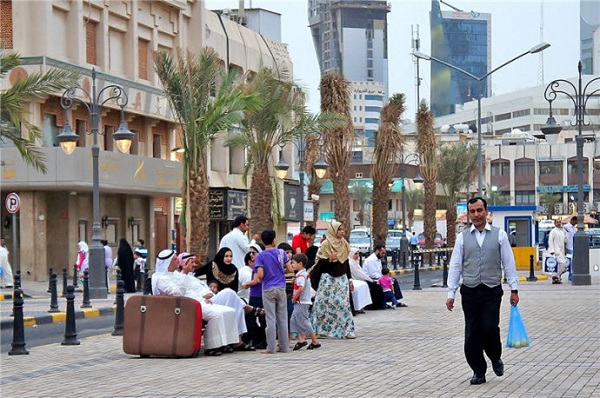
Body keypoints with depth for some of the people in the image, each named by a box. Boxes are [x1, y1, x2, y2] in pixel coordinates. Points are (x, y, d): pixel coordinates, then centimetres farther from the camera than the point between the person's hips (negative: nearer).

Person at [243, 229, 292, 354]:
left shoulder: (261, 256, -6)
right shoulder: (281, 253, 0)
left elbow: (260, 275, -13)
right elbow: (290, 269, 0)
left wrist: (250, 283, 5)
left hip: (268, 289, -2)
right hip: (281, 288, 2)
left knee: (271, 319, -2)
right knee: (282, 319, 7)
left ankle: (271, 348, -3)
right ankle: (284, 347, 9)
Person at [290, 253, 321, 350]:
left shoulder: (300, 276, -18)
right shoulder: (305, 274, 13)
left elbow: (301, 288, -30)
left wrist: (294, 298, -19)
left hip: (301, 302, -10)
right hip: (301, 302, 10)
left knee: (304, 322, -4)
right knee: (295, 320, 11)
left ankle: (315, 341, 1)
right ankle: (301, 339, 9)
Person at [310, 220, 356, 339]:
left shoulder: (344, 244, 11)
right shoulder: (326, 245, -8)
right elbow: (319, 263, -9)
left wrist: (350, 279, 15)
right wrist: (329, 259, -26)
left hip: (342, 279, 5)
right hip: (328, 279, -5)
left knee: (343, 304, 1)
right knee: (325, 304, -4)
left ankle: (346, 330, 2)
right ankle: (320, 330, 3)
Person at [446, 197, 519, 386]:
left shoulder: (499, 235, 4)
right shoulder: (462, 237, 6)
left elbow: (508, 263, 4)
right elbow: (455, 266, 6)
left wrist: (514, 289, -1)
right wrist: (451, 293, 1)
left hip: (492, 291, -1)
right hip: (470, 292, 2)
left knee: (490, 328, -12)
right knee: (472, 334, 1)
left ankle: (496, 358, 17)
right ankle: (478, 372, 12)